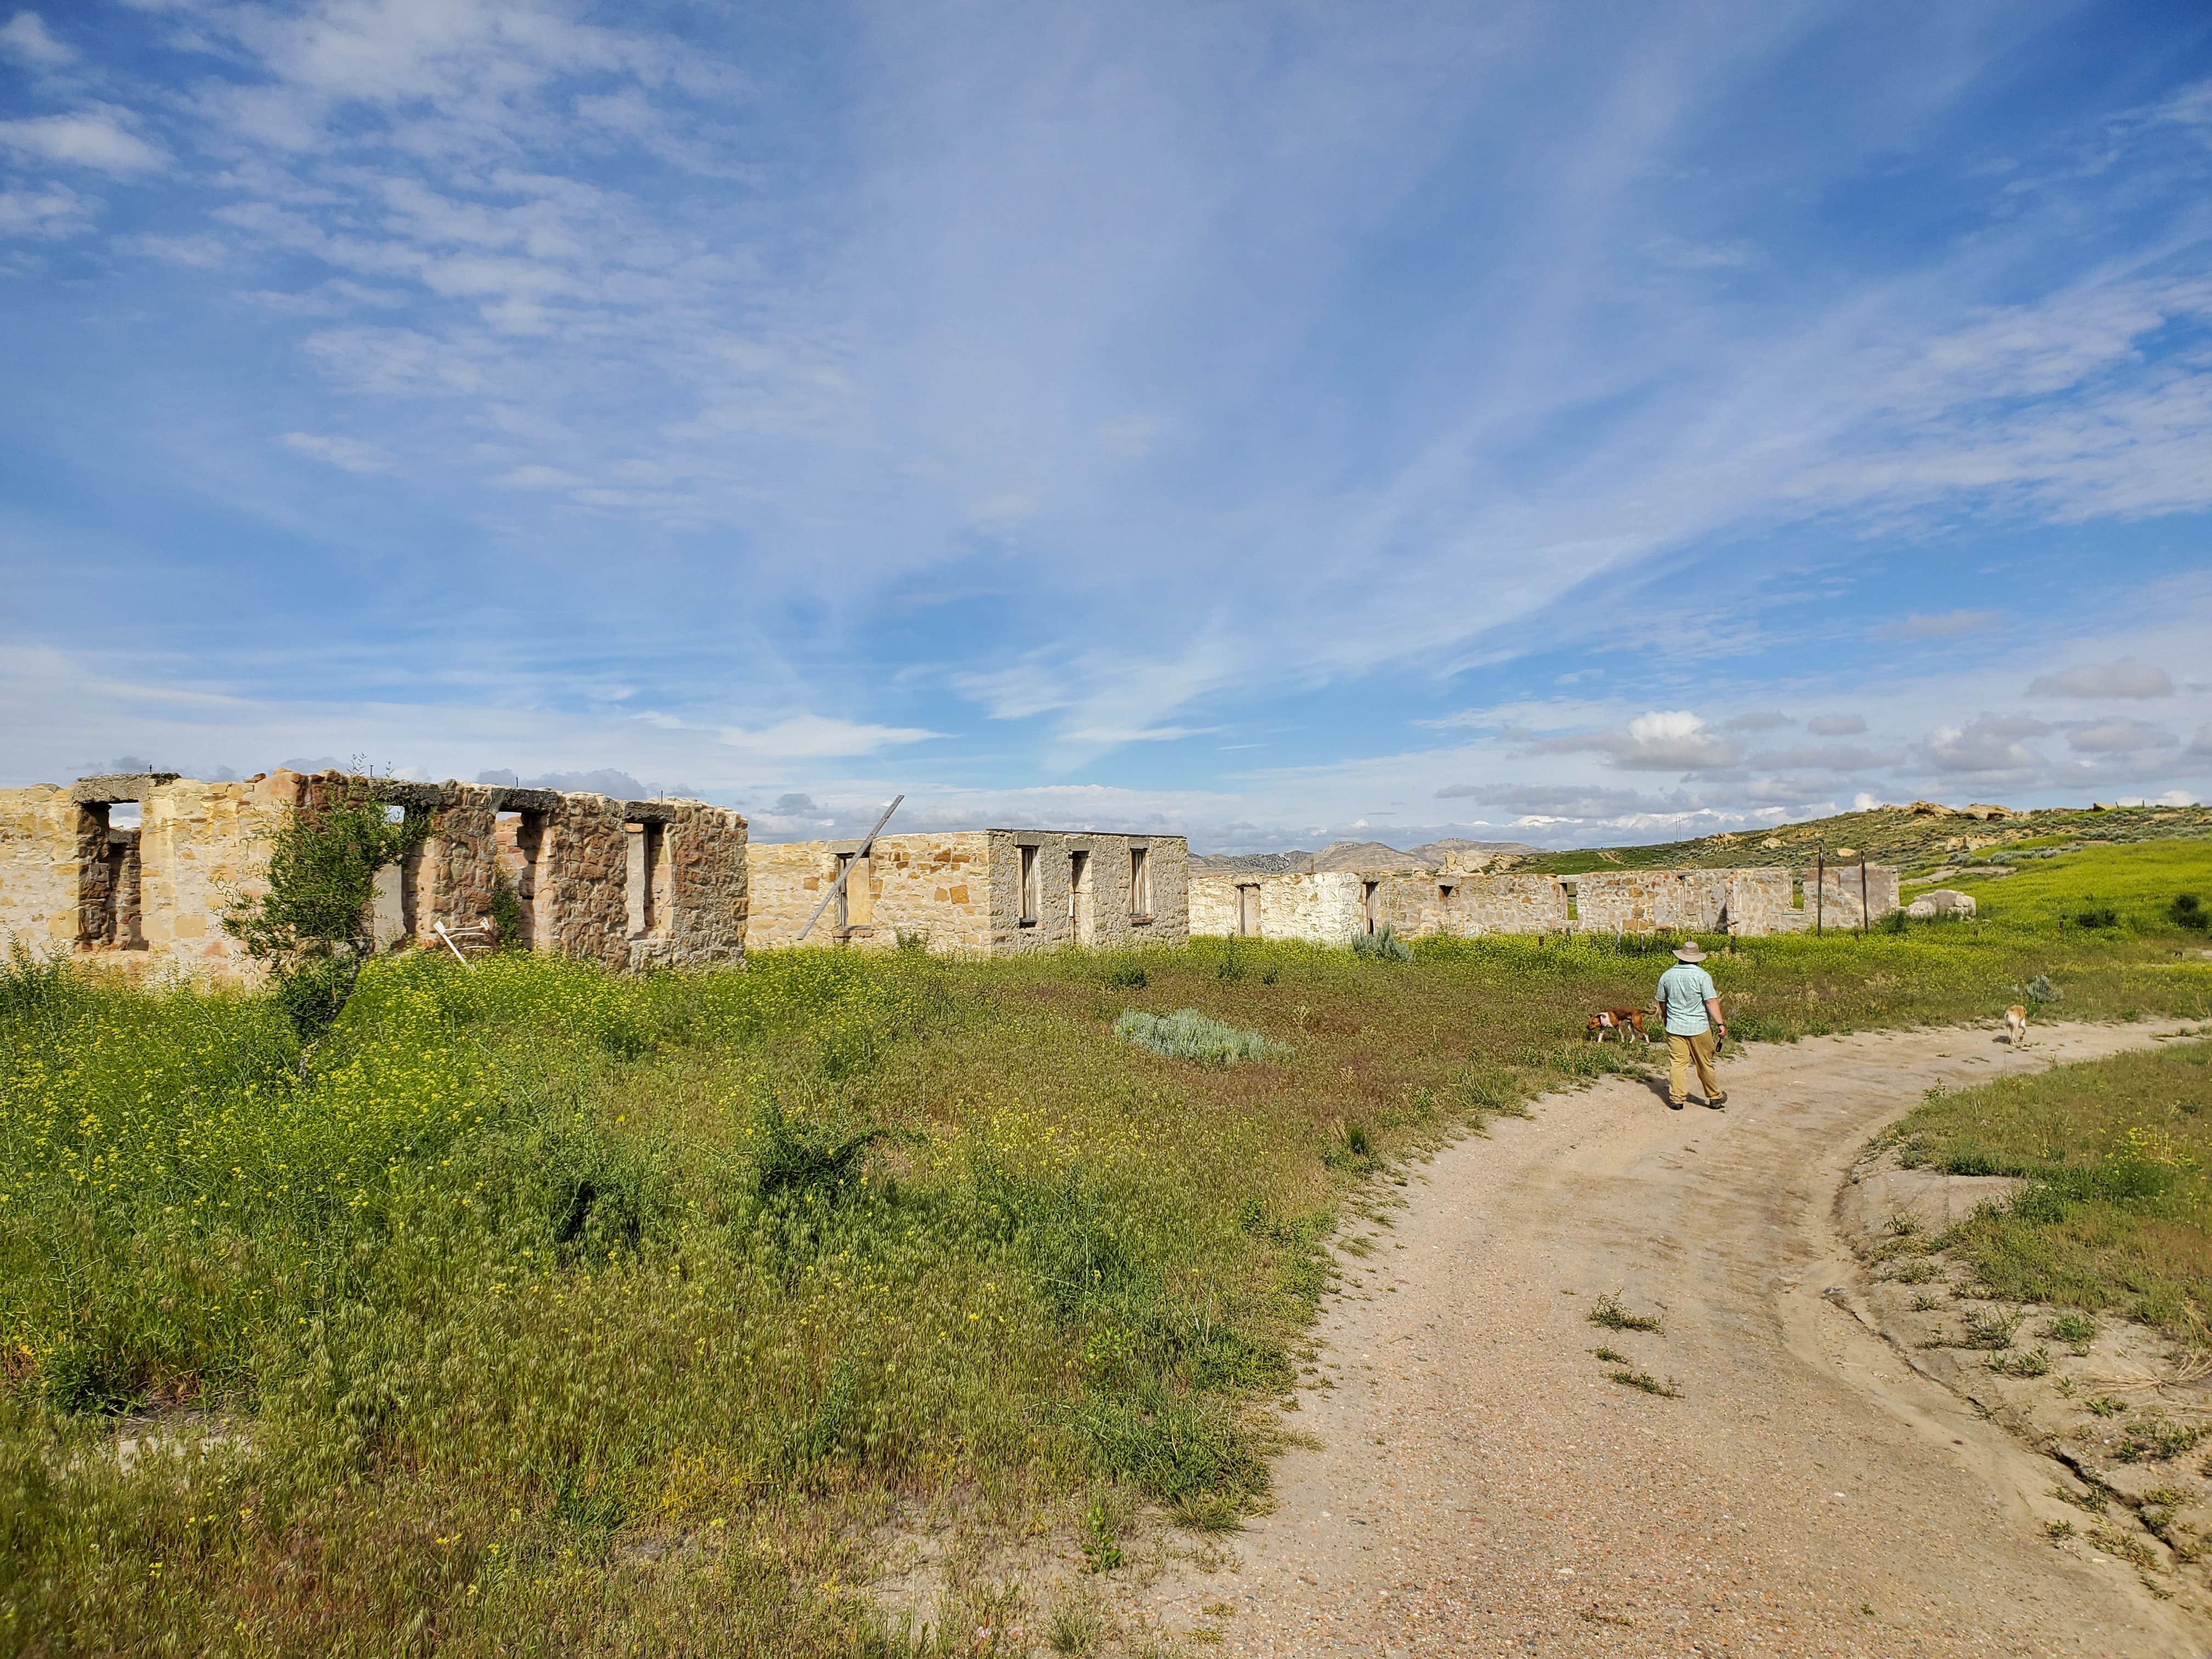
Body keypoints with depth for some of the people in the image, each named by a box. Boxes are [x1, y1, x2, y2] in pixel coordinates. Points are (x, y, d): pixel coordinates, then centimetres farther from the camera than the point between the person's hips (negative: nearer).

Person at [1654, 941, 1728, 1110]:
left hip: (1675, 1027, 2)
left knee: (1678, 1063, 5)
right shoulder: (1702, 976, -10)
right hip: (1699, 1027, -2)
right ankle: (1715, 1097, 21)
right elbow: (1711, 1002, -15)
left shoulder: (1667, 976, 3)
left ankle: (1677, 1099, 5)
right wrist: (1720, 1024, -13)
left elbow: (1662, 1002, 13)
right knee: (1705, 1065, 9)